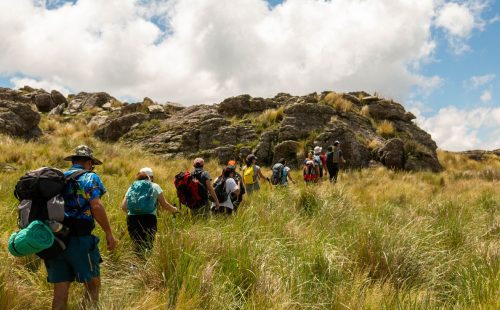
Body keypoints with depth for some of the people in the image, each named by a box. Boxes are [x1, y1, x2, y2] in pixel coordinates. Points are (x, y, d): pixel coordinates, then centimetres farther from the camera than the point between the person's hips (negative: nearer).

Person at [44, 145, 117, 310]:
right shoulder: (90, 177, 0)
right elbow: (96, 205, -15)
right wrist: (109, 233, -11)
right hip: (79, 240, -5)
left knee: (60, 289, 8)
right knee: (93, 283, 8)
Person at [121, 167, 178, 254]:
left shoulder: (132, 187, 18)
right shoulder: (155, 186, 9)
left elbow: (123, 206, 10)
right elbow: (165, 205, 5)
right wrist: (175, 210, 23)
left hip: (132, 220, 3)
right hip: (148, 219, -3)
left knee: (138, 246, 11)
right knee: (148, 246, -1)